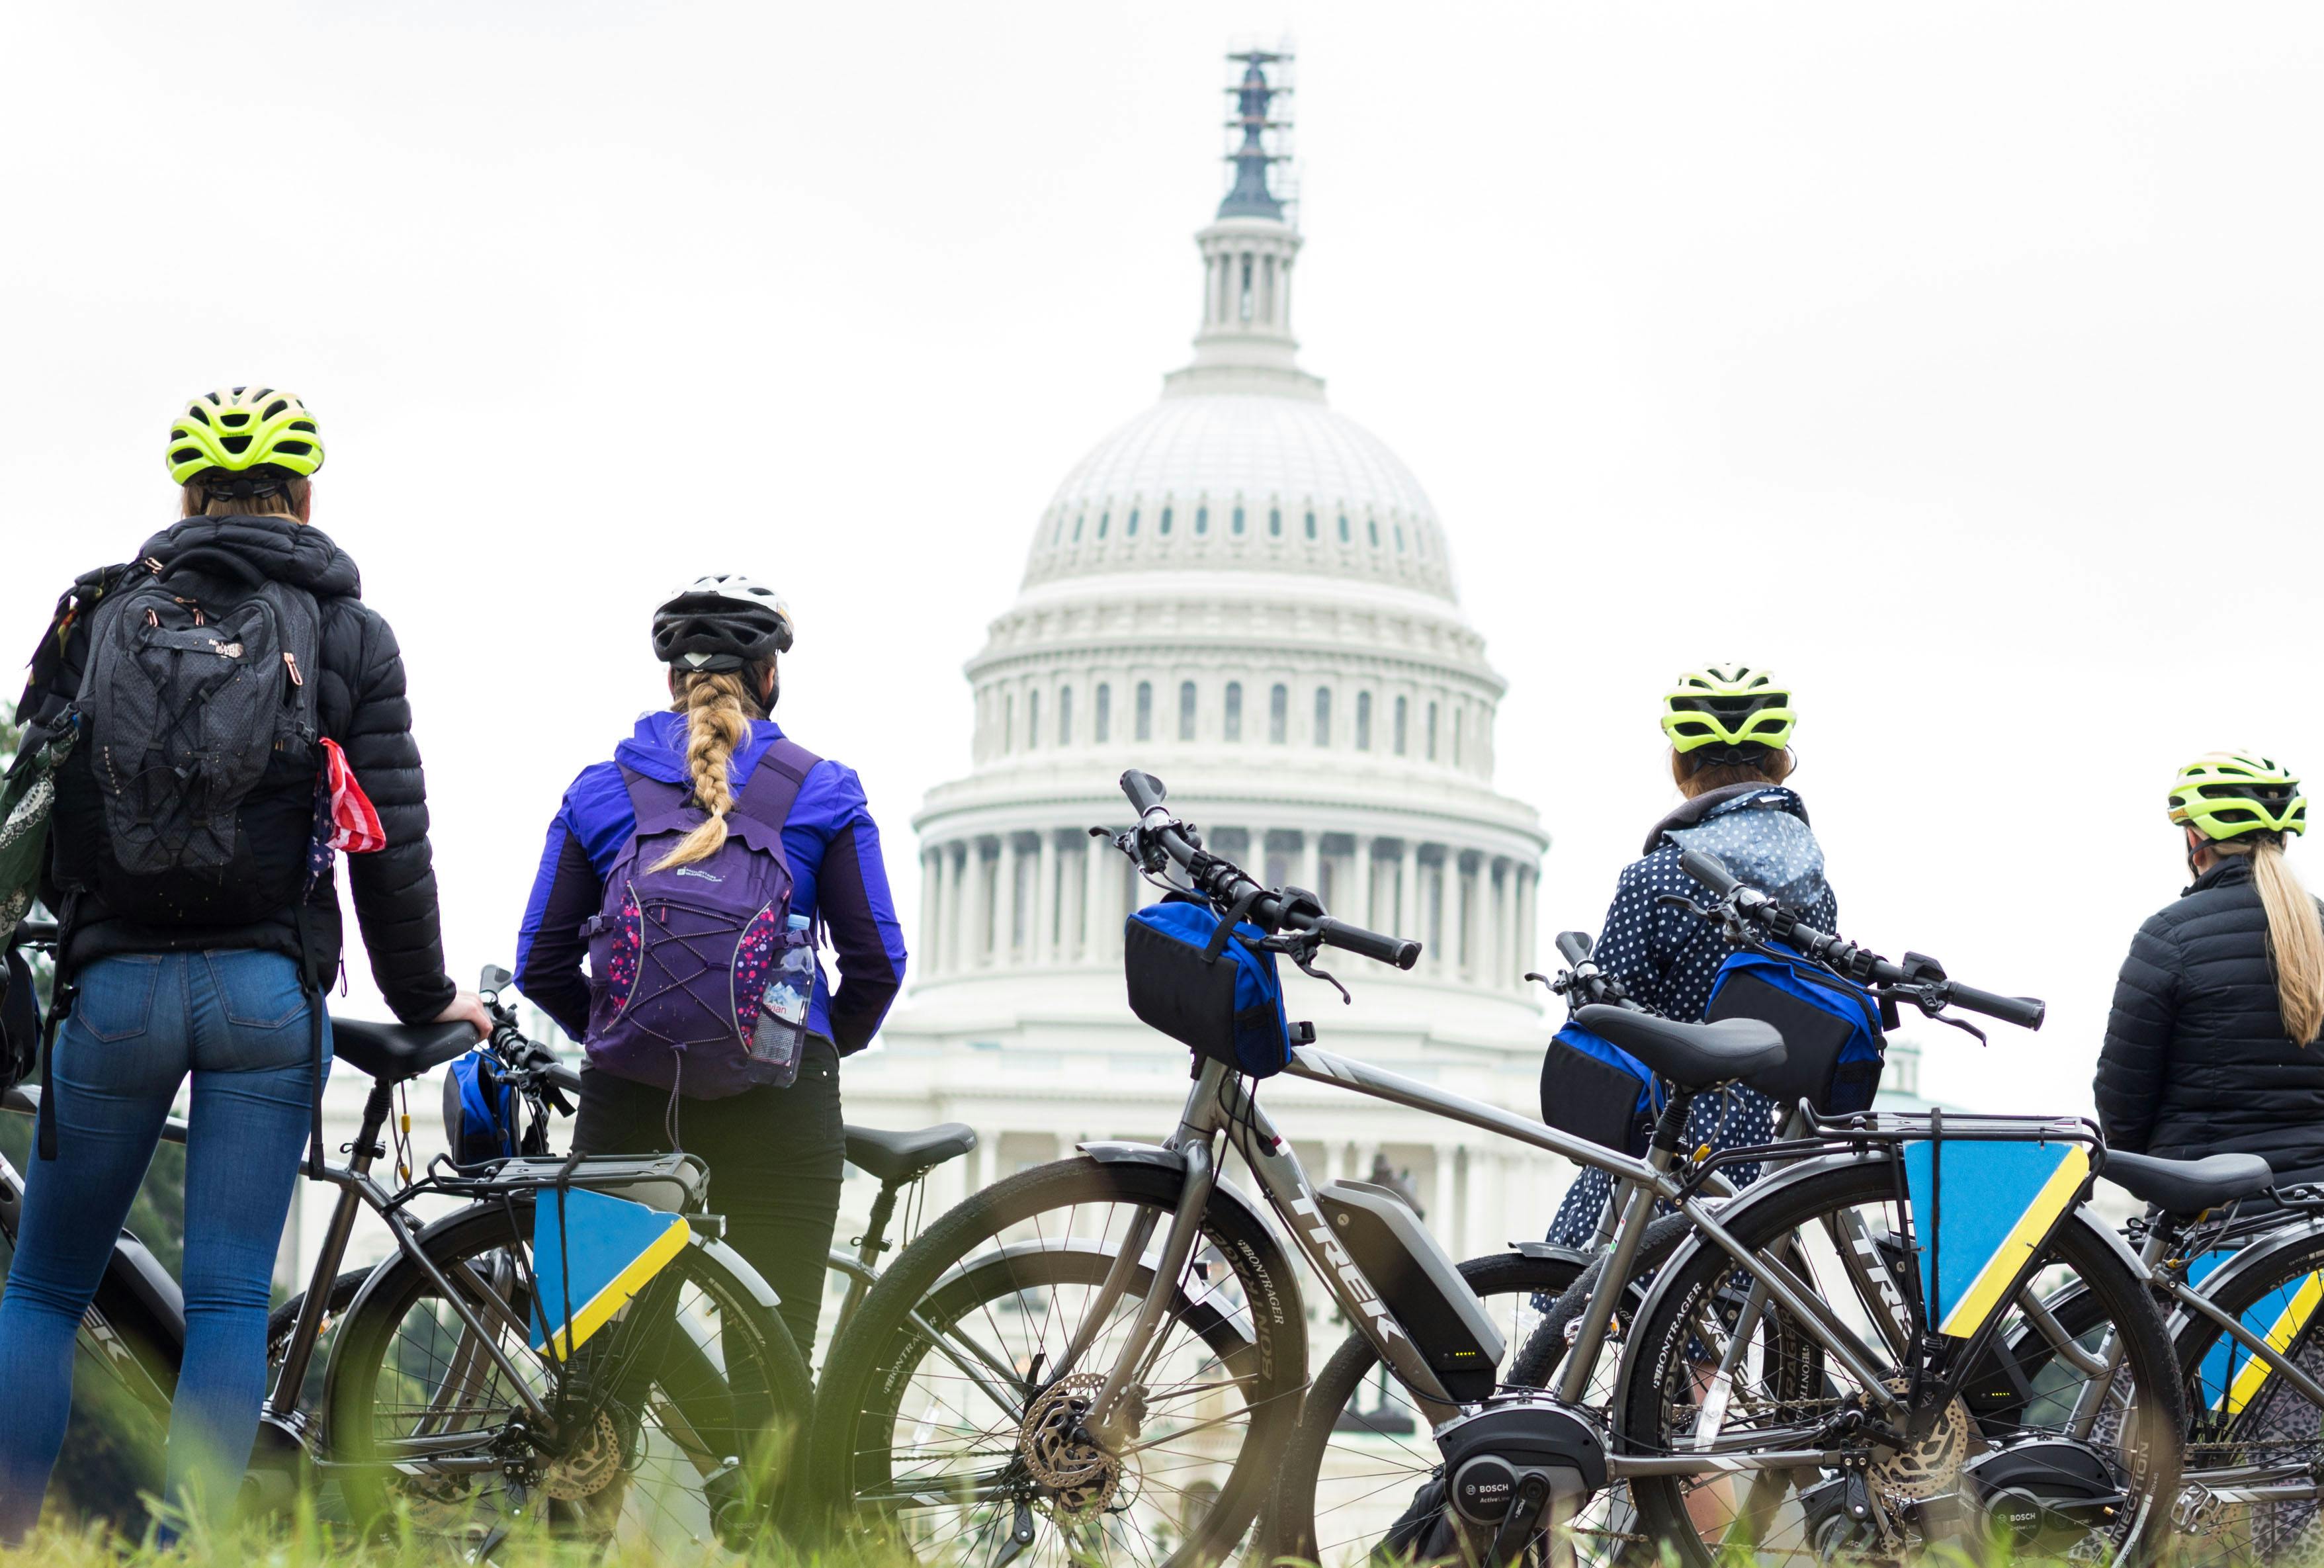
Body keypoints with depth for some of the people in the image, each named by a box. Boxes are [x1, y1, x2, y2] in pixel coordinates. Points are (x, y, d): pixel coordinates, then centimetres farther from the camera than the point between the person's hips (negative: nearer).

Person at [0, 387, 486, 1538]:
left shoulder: (97, 613, 6)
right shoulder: (347, 633, 4)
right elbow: (392, 844, 3)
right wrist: (423, 999, 14)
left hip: (114, 985, 1)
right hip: (268, 991, -1)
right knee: (228, 1303, 0)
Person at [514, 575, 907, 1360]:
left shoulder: (599, 793, 8)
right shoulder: (823, 792, 4)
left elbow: (543, 967, 5)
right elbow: (876, 964, 2)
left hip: (628, 1092, 1)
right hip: (780, 1102, -1)